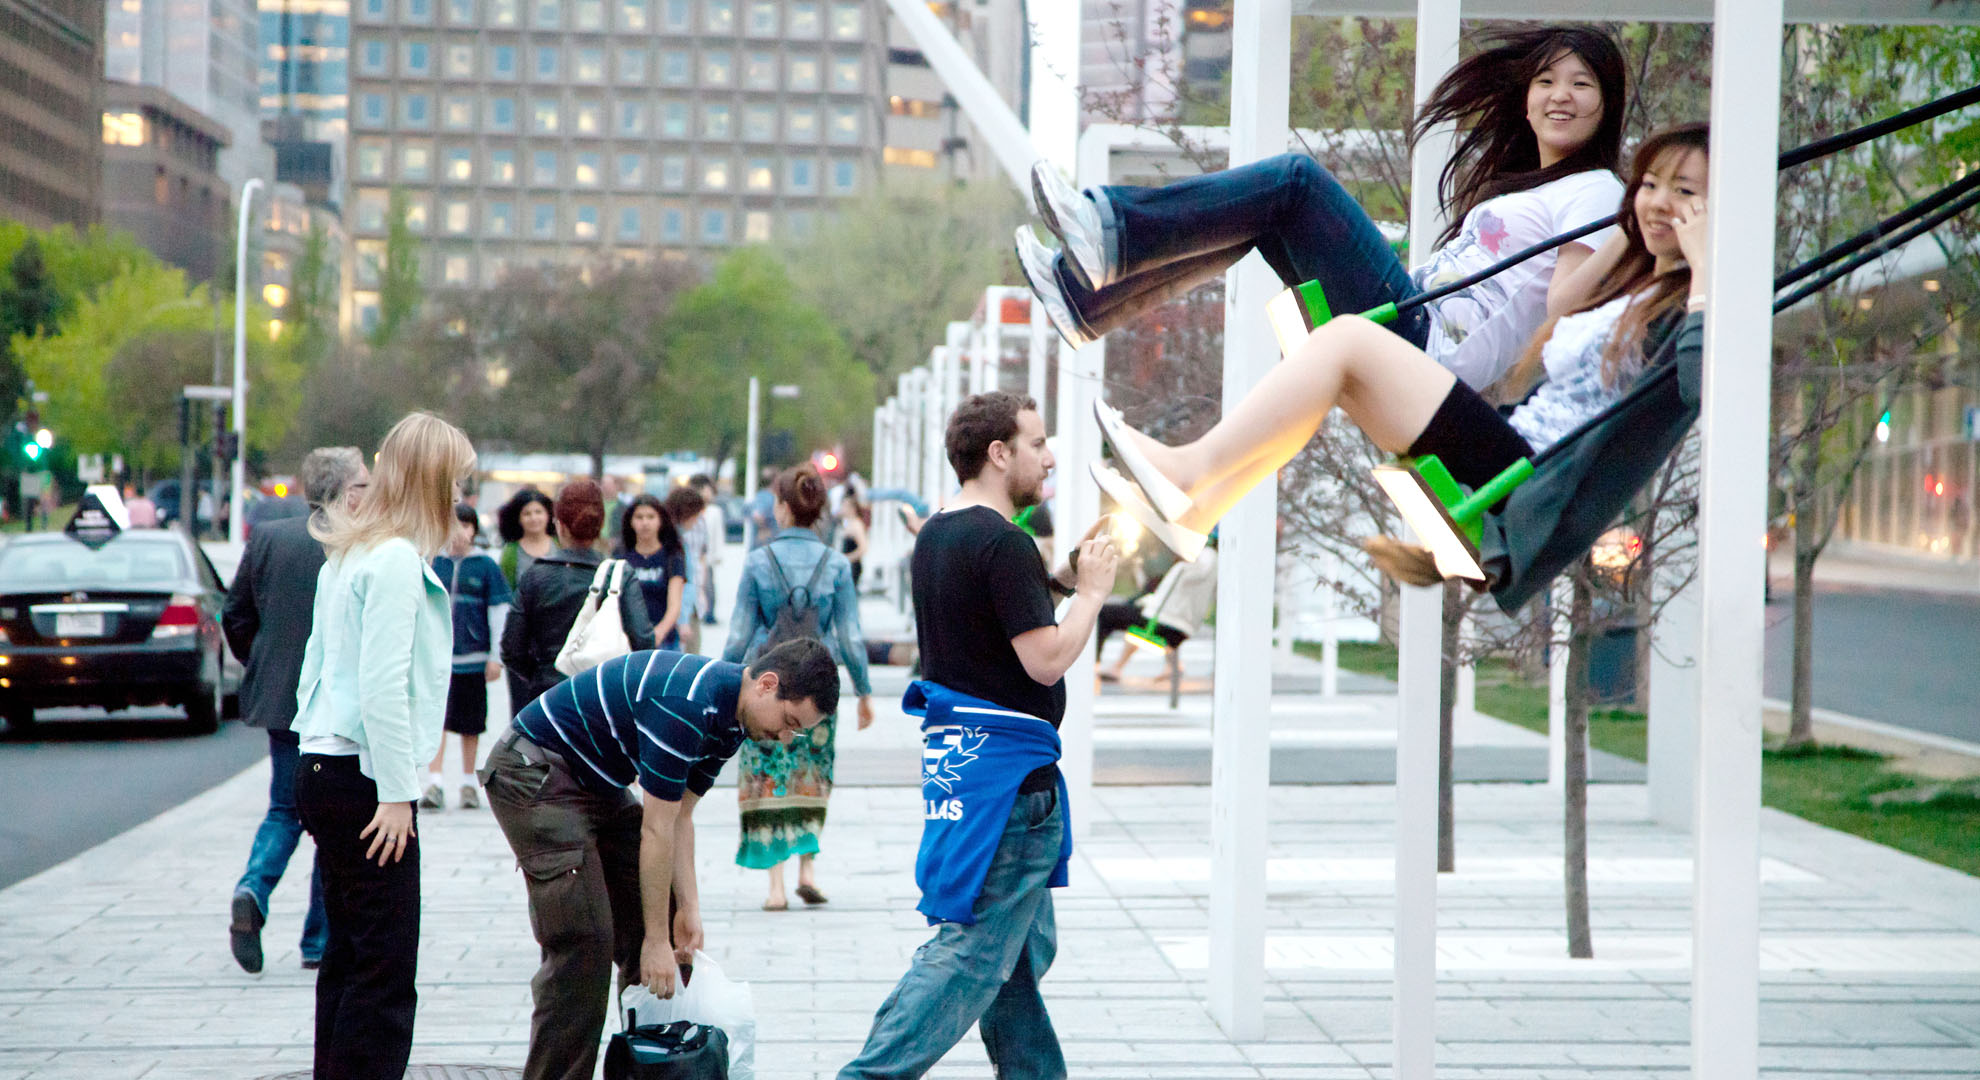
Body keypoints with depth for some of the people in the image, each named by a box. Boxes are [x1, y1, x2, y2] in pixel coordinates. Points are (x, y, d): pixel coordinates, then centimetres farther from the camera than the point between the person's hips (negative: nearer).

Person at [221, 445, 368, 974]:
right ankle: (319, 942, 13)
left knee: (284, 811, 17)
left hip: (279, 697, 5)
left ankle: (253, 891, -9)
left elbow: (234, 614, 8)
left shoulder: (267, 537, 3)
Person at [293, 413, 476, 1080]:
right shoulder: (397, 559, -14)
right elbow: (382, 686, -20)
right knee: (386, 970, -7)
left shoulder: (348, 554, 14)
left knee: (347, 957, 14)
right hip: (363, 777, -10)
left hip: (325, 769, 10)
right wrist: (397, 793, -17)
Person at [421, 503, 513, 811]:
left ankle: (468, 783, 21)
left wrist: (496, 656, 0)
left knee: (470, 724, 9)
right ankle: (435, 783, -10)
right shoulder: (433, 564, 4)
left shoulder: (486, 566, 0)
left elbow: (500, 611, 3)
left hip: (472, 656, 0)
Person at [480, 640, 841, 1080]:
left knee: (658, 919, 8)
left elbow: (679, 818, 8)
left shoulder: (728, 717, 1)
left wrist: (689, 910, 1)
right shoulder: (686, 704, -29)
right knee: (583, 944, -16)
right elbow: (656, 831, -25)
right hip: (534, 774, -10)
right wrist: (656, 940, -19)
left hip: (597, 779, 10)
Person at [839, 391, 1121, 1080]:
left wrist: (1064, 574, 15)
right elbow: (1047, 659, -19)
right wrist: (1092, 591, -6)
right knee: (975, 949, -7)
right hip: (1008, 767, -10)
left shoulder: (937, 535, 13)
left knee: (1025, 944, 17)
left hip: (957, 753, 10)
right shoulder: (1002, 543, -17)